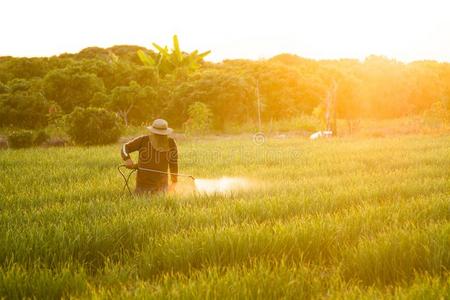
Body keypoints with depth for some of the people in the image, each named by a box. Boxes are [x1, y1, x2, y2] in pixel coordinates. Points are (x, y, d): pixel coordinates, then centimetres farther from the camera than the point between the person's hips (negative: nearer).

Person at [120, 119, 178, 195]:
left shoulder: (171, 143, -6)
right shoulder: (143, 140, -9)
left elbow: (174, 162, 5)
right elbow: (125, 148, -2)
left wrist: (174, 182, 9)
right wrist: (127, 159, -23)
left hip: (162, 185, 1)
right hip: (144, 184, -1)